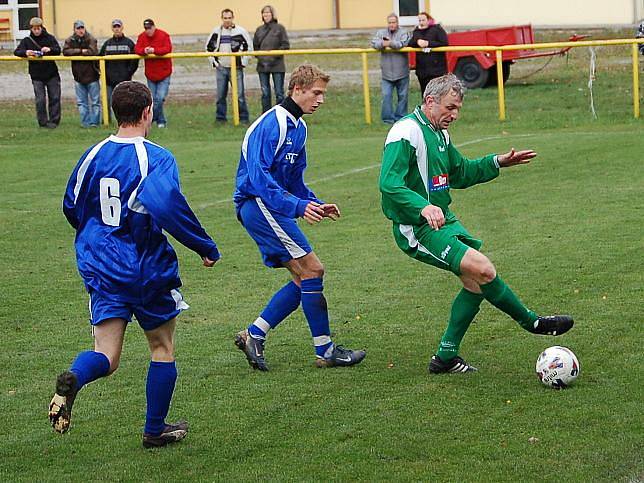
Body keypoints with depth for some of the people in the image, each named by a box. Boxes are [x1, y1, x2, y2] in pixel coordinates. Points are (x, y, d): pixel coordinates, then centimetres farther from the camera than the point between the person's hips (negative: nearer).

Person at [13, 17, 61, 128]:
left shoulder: (49, 38, 3)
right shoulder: (27, 40, 2)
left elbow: (58, 50, -4)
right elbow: (16, 52, -4)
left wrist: (50, 49, -26)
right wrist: (25, 52, -26)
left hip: (52, 74, 1)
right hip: (37, 76, -1)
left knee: (55, 98, 2)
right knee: (40, 100, -4)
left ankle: (54, 121, 10)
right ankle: (43, 122, 5)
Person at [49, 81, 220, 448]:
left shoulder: (93, 156, 5)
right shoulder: (157, 158, -14)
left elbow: (72, 208, 15)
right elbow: (168, 206, -30)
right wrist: (206, 246, -18)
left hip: (102, 269, 4)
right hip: (148, 268, -4)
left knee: (106, 357, 1)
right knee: (162, 348, 17)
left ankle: (73, 379, -33)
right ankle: (156, 430, 23)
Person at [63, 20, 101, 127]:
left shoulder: (90, 39, -8)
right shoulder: (70, 40, 3)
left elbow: (93, 51, -22)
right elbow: (65, 51, -12)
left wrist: (75, 52, -12)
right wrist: (81, 51, -16)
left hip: (91, 75, -3)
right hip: (78, 76, 3)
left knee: (95, 101, 1)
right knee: (81, 102, 7)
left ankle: (94, 122, 7)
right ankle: (85, 122, 13)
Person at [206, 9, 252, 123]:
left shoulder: (241, 31, -5)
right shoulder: (216, 32, 6)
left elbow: (249, 47, 2)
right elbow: (209, 47, 18)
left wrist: (243, 62, -3)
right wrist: (213, 61, 9)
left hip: (236, 68, -3)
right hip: (221, 68, 3)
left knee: (239, 95, -4)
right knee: (220, 95, 6)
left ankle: (244, 118, 2)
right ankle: (220, 118, 14)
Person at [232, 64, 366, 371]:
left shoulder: (298, 127, 16)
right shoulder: (272, 124, -16)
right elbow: (257, 176, -25)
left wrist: (316, 205, 11)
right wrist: (297, 206, -30)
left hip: (270, 208, 10)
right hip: (259, 204, -10)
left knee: (305, 279, 6)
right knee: (312, 269, -11)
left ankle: (254, 335, 8)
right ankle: (325, 351, -6)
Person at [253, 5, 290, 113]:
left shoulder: (279, 28, -2)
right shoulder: (259, 30, 9)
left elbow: (285, 46, -5)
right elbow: (255, 46, 15)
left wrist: (275, 55, -14)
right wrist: (259, 56, -1)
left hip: (277, 65, -4)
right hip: (262, 66, 4)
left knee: (279, 92, 0)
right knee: (265, 93, 7)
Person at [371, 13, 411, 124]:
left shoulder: (403, 33, 0)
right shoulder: (381, 33, 10)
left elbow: (403, 43, -18)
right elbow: (374, 43, -5)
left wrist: (388, 43, -15)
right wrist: (383, 44, -20)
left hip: (401, 73, -1)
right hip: (387, 73, 1)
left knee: (402, 96, 5)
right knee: (386, 95, -6)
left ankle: (400, 118, 15)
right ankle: (388, 118, 0)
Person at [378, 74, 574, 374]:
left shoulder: (439, 133, 16)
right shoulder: (407, 132, -16)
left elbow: (460, 174, 29)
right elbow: (389, 184, -26)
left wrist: (498, 162, 18)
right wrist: (424, 207, -39)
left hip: (444, 222, 10)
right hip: (418, 228, -10)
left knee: (476, 282, 5)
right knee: (482, 269, -20)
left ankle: (445, 357, 14)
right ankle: (532, 323, -3)